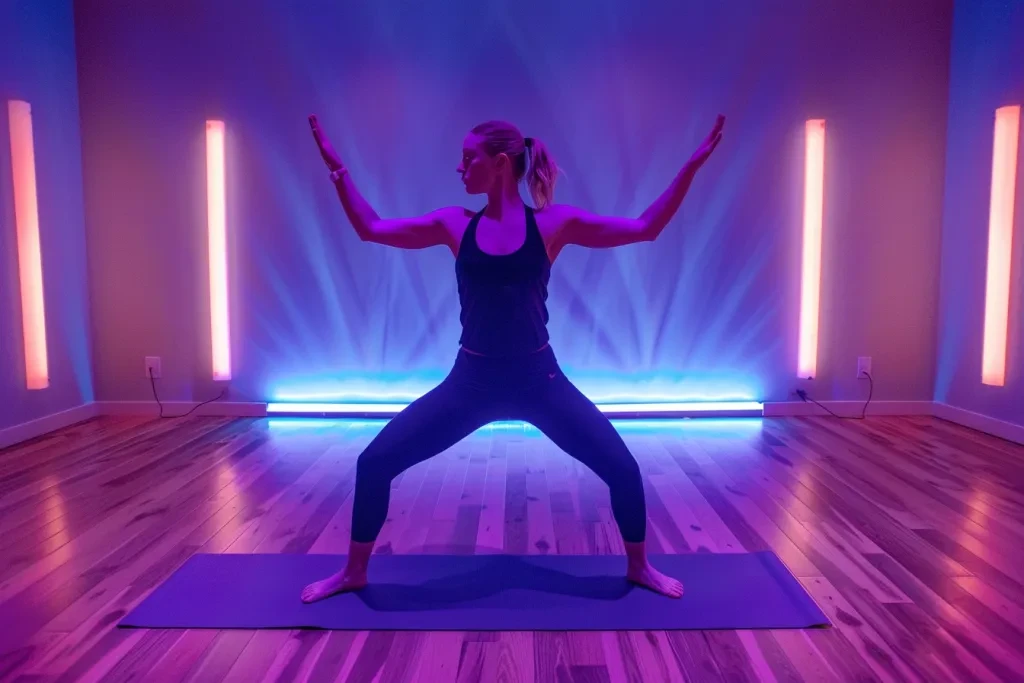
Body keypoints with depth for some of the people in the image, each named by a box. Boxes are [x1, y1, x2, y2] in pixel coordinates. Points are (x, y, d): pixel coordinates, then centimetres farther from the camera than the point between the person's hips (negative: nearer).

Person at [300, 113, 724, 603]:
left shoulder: (554, 223, -4)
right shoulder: (455, 225, 2)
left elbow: (646, 228, -5)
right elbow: (370, 228, 6)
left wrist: (692, 165, -11)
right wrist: (336, 168, 4)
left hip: (539, 380, -1)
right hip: (471, 382, 2)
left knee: (622, 469, -5)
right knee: (374, 462, -4)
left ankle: (638, 568, 25)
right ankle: (353, 572, 21)